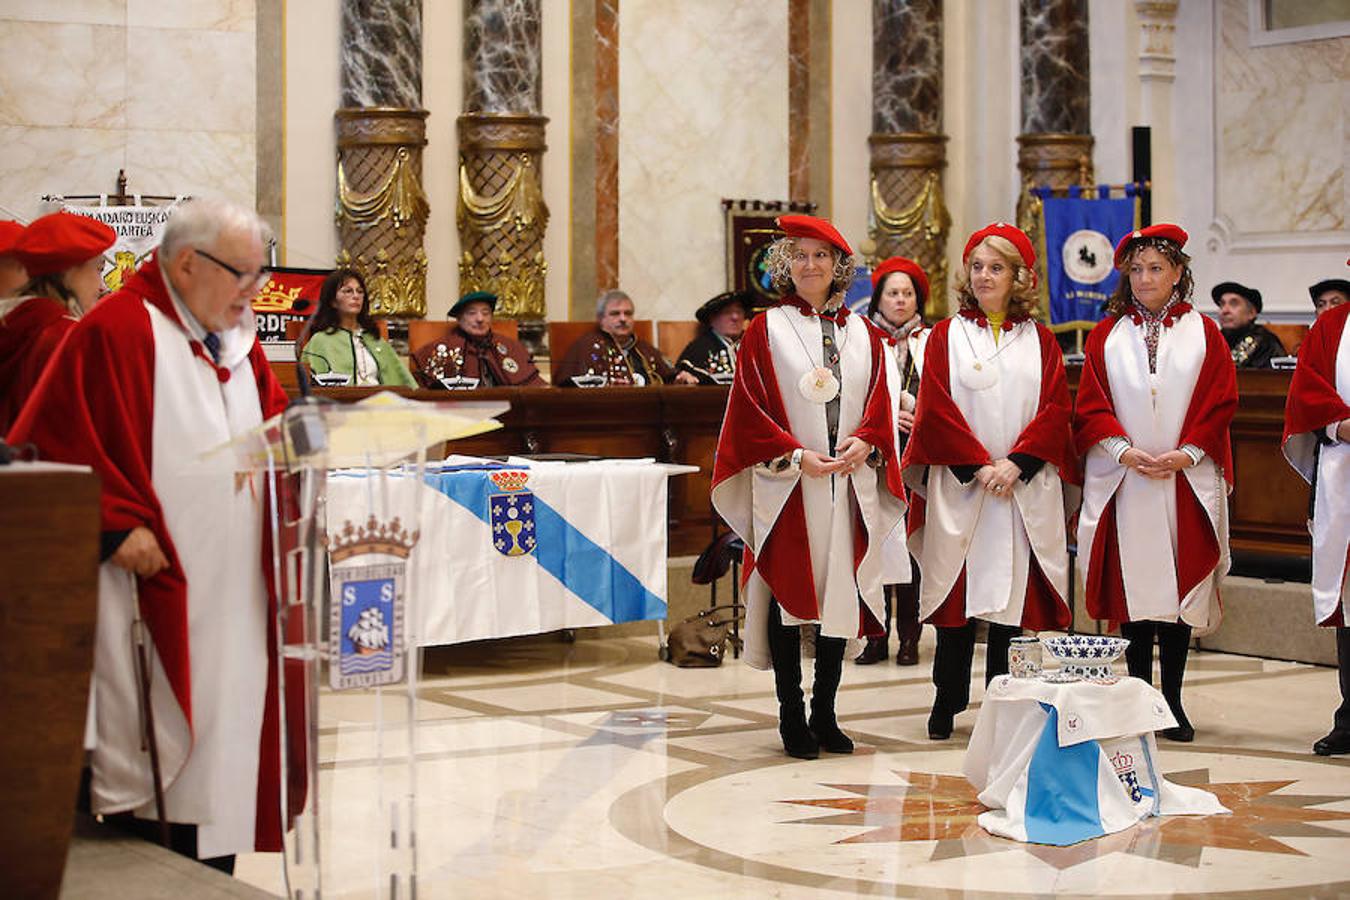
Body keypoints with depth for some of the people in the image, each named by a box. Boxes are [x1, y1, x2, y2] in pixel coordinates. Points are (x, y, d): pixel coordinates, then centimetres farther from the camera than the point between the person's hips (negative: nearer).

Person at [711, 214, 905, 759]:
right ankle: (791, 715, 5)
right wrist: (796, 455, -14)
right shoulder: (765, 330, 3)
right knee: (789, 594, -3)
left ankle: (825, 714, 14)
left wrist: (865, 441, -10)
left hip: (850, 483, 3)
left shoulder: (862, 334, 14)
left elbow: (878, 401, 10)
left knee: (841, 594, 4)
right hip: (787, 486, -3)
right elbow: (750, 407, -3)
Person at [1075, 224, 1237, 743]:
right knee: (1131, 586, 0)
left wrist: (1186, 453, -10)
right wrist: (1124, 450, -11)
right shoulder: (1107, 335, 9)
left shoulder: (1203, 334, 7)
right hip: (1123, 481, 0)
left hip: (1187, 481, 0)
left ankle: (1172, 700, 6)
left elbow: (1221, 403, 2)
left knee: (1181, 587, 0)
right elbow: (1090, 406, 4)